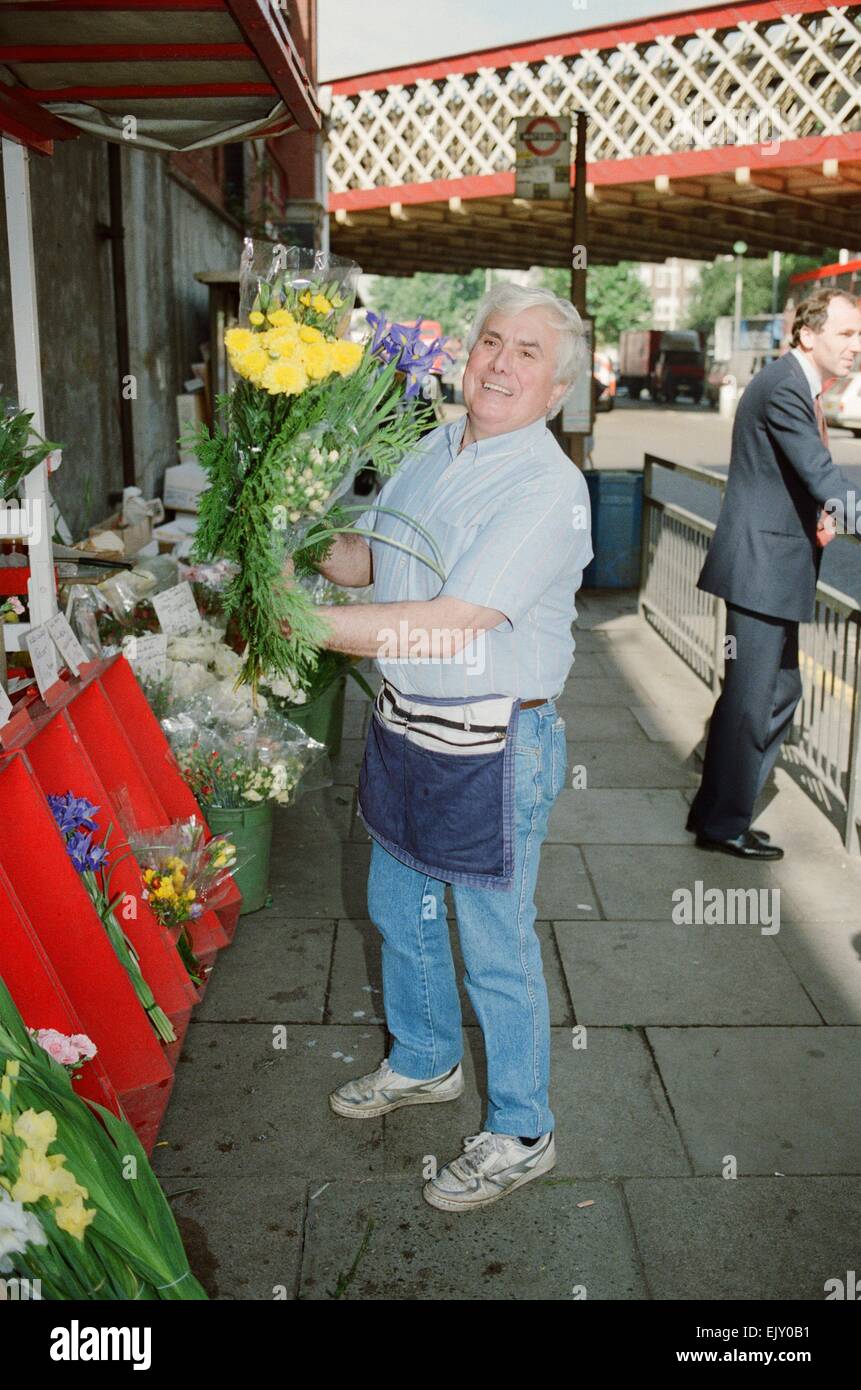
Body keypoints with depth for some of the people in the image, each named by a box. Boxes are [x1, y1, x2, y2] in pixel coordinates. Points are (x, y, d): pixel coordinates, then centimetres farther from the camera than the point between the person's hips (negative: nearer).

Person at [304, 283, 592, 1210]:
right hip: (403, 727, 8)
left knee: (497, 952, 7)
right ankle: (424, 1063, 49)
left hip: (490, 751, -8)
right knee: (398, 911, 23)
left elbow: (446, 627, -28)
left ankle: (520, 1135, 30)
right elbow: (367, 554, 14)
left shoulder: (547, 490, -22)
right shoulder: (434, 449, 5)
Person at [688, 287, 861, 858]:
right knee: (751, 699, -2)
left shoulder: (803, 388, 15)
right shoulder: (782, 388, -17)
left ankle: (716, 810, 27)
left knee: (780, 692, 17)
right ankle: (724, 825, 12)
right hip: (761, 565, -11)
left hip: (779, 564, 11)